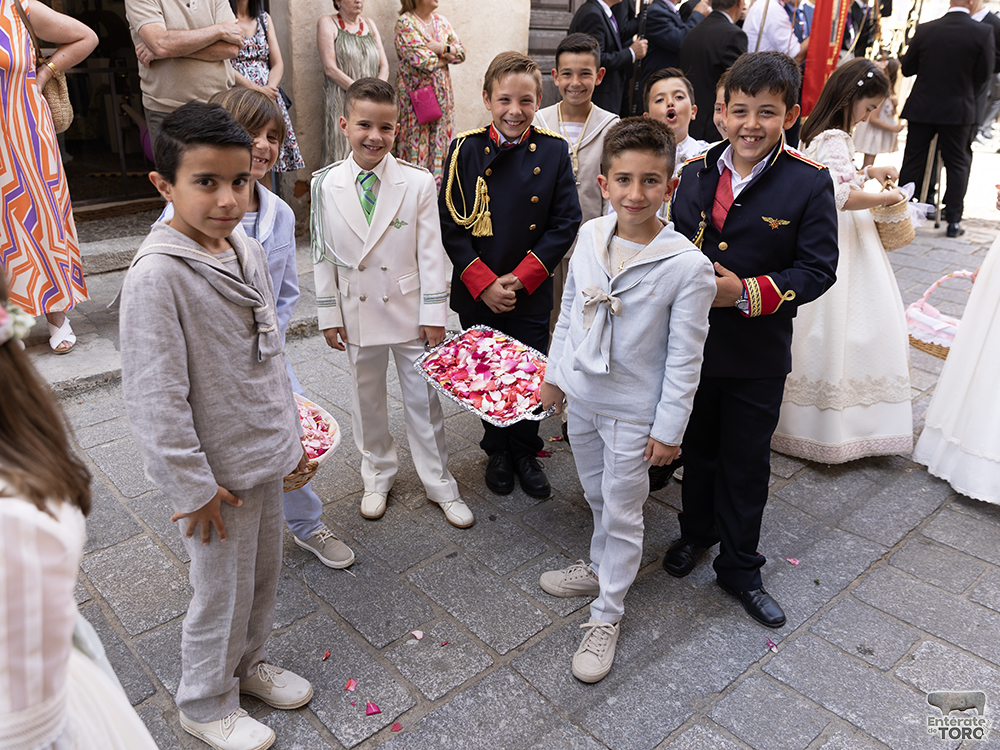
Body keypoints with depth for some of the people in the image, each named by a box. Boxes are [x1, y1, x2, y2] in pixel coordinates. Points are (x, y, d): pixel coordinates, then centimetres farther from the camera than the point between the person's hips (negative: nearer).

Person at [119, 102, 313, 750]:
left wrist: (291, 435, 15)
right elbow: (156, 398, -21)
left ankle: (249, 662, 48)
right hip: (218, 469, -7)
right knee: (223, 594, 11)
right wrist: (194, 487, -16)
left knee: (264, 575, 22)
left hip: (266, 454, 7)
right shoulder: (157, 274, -22)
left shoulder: (248, 252, 2)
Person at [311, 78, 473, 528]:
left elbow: (430, 254, -7)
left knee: (424, 399, 9)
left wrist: (434, 315, -7)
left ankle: (439, 484, 26)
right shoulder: (326, 185, -4)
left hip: (409, 310, -1)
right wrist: (329, 314, 1)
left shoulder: (418, 183, -9)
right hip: (357, 311, 2)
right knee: (366, 398, 16)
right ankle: (378, 476, 38)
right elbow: (323, 254, 1)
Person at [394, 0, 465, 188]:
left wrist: (442, 48, -11)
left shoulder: (441, 21, 12)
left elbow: (461, 52, 7)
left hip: (442, 93, 6)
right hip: (416, 93, -6)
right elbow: (422, 60, -20)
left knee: (440, 140, 7)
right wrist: (447, 57, -6)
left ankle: (437, 187, 15)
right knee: (416, 139, -3)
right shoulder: (405, 23, -9)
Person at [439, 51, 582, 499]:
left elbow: (566, 223, -5)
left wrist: (520, 278, -13)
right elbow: (450, 225, -6)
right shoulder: (466, 150, -5)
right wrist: (484, 283, -14)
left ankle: (525, 452, 33)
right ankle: (497, 451, 36)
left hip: (532, 292, 0)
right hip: (476, 293, 0)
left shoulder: (553, 151, -3)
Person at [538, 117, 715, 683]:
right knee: (598, 498, 24)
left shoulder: (688, 267, -21)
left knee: (622, 513, 11)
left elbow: (685, 359, -15)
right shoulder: (590, 237, -5)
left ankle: (608, 612, 29)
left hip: (634, 412, -5)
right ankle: (604, 567, 49)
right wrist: (555, 374, 13)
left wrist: (668, 429, -12)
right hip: (582, 398, 5)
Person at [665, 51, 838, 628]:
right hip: (693, 342, 3)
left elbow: (818, 268, -13)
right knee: (698, 447, 20)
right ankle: (696, 533, 44)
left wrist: (747, 293, -24)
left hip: (759, 354, -3)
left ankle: (740, 567, 29)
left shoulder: (810, 182, -11)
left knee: (747, 463, 10)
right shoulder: (696, 172, 1)